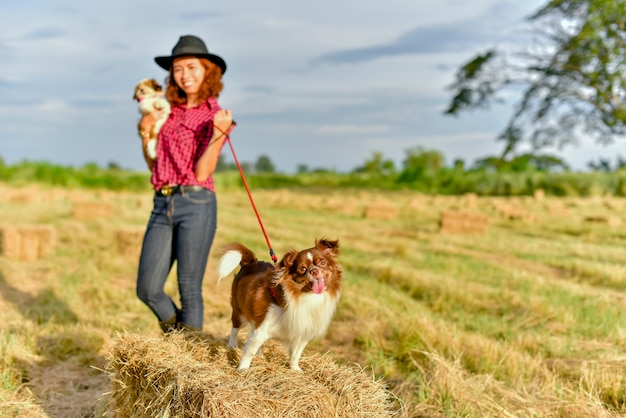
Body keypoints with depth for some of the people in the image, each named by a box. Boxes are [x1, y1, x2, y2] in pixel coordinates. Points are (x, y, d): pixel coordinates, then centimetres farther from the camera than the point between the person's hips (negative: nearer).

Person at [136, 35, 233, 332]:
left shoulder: (216, 116, 0)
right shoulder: (170, 111, 15)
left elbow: (201, 173, -11)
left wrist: (219, 133, -22)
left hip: (195, 204, -5)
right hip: (162, 205, 5)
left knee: (189, 290, 0)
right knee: (148, 290, 4)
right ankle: (176, 333, 29)